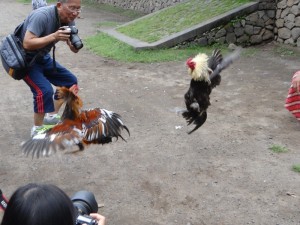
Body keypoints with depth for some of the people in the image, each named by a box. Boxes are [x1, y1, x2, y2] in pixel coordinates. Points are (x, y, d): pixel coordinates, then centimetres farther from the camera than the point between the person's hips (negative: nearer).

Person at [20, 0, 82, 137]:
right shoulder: (42, 15, -30)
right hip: (24, 59, -8)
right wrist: (54, 36, -42)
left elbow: (74, 50, -4)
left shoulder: (69, 20, -8)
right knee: (44, 90, -23)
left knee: (70, 81, 7)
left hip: (42, 57, 8)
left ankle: (51, 116, 21)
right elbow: (27, 44, -37)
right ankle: (37, 129, -3)